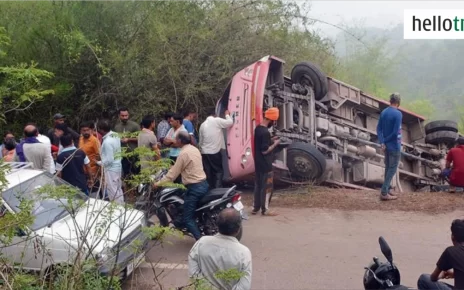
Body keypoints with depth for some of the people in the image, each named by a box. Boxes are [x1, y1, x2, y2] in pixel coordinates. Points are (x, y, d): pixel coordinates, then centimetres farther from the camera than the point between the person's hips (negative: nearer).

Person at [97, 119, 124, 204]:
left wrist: (99, 163, -8)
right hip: (117, 166, 9)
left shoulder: (107, 142, -26)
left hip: (111, 169, -9)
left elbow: (109, 160, -24)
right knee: (118, 189, 19)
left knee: (113, 192, 2)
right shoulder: (116, 135, 1)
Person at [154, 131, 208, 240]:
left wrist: (158, 183, -3)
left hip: (194, 187, -9)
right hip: (203, 184, 9)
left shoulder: (183, 154, -15)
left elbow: (173, 174, -12)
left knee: (188, 218, -2)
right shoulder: (194, 149, 11)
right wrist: (174, 167, 31)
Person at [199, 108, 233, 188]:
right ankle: (217, 189, -10)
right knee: (219, 171, 1)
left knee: (208, 172, 8)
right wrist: (227, 115, 8)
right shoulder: (217, 121, -5)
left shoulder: (203, 124, 15)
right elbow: (230, 122, -10)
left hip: (205, 152, 6)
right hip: (214, 152, -6)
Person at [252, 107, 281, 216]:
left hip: (258, 163, 9)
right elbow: (265, 150, -22)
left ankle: (255, 208, 21)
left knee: (258, 186, 15)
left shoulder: (258, 128, 6)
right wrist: (275, 144, -10)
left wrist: (270, 140, 11)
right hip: (265, 165, -9)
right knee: (267, 187, 2)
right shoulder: (265, 132, -23)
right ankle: (265, 210, 9)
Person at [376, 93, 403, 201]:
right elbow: (395, 132, -22)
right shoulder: (398, 114, -17)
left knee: (388, 167, 17)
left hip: (386, 146, 7)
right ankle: (384, 192, -2)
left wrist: (382, 142, -8)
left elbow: (379, 128, 0)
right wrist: (385, 140, -8)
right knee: (392, 169, -1)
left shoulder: (383, 112, 4)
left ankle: (388, 189, 25)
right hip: (394, 146, -7)